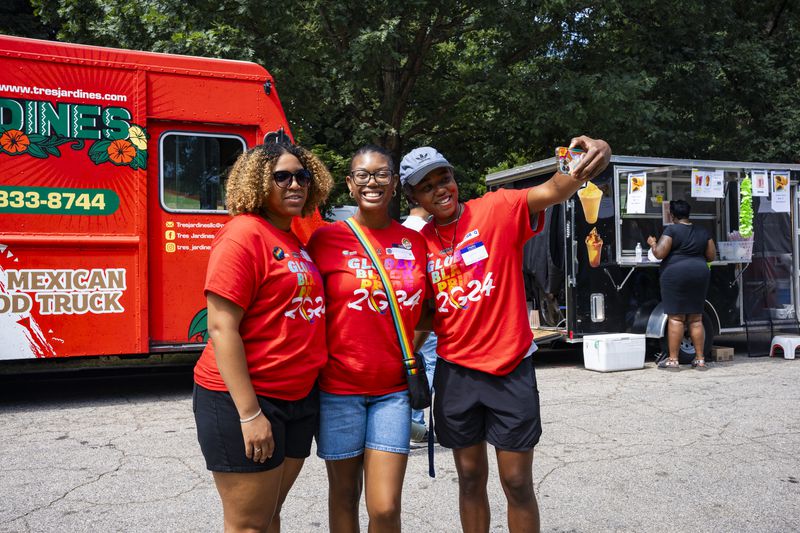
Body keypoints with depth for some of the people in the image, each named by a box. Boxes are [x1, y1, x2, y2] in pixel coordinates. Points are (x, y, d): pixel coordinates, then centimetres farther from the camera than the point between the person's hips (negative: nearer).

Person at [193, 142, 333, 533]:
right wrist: (249, 413, -21)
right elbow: (221, 329, -19)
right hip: (245, 400, -8)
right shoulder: (243, 234, -14)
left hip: (299, 398, 8)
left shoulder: (295, 241, 12)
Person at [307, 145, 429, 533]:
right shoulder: (327, 238, -5)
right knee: (344, 495, 14)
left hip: (393, 389, 2)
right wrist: (319, 362, -8)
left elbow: (425, 309, 14)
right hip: (340, 388, -1)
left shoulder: (415, 242, 4)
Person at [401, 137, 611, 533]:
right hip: (454, 372, 3)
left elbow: (550, 192, -28)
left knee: (517, 482, 6)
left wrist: (581, 170, -49)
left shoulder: (498, 210, -9)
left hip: (510, 368, -3)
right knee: (470, 478, 15)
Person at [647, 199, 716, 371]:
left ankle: (673, 360, -2)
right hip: (700, 275, 5)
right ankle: (700, 359, 13)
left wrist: (653, 243, 7)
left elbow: (659, 253, -12)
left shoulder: (671, 230, -6)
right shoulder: (703, 231, 11)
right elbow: (712, 256, 13)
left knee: (675, 318, -3)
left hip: (676, 275, -5)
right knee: (696, 319, 10)